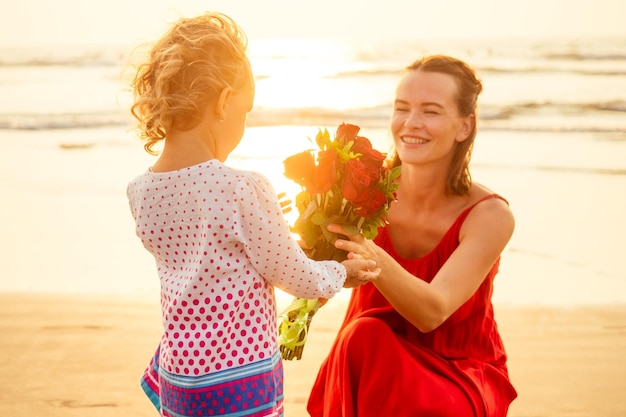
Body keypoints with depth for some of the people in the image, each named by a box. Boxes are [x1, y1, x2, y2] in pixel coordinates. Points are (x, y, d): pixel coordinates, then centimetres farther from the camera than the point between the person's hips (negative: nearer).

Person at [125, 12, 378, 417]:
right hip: (241, 381, -6)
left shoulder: (140, 191, -2)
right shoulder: (244, 190, -22)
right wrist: (340, 272, 10)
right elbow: (295, 276, -9)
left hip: (176, 372, 6)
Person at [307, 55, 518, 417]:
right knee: (364, 334, -28)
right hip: (371, 367, 2)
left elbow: (432, 311, -28)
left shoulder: (489, 215, -16)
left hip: (460, 376, -2)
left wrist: (375, 259, -45)